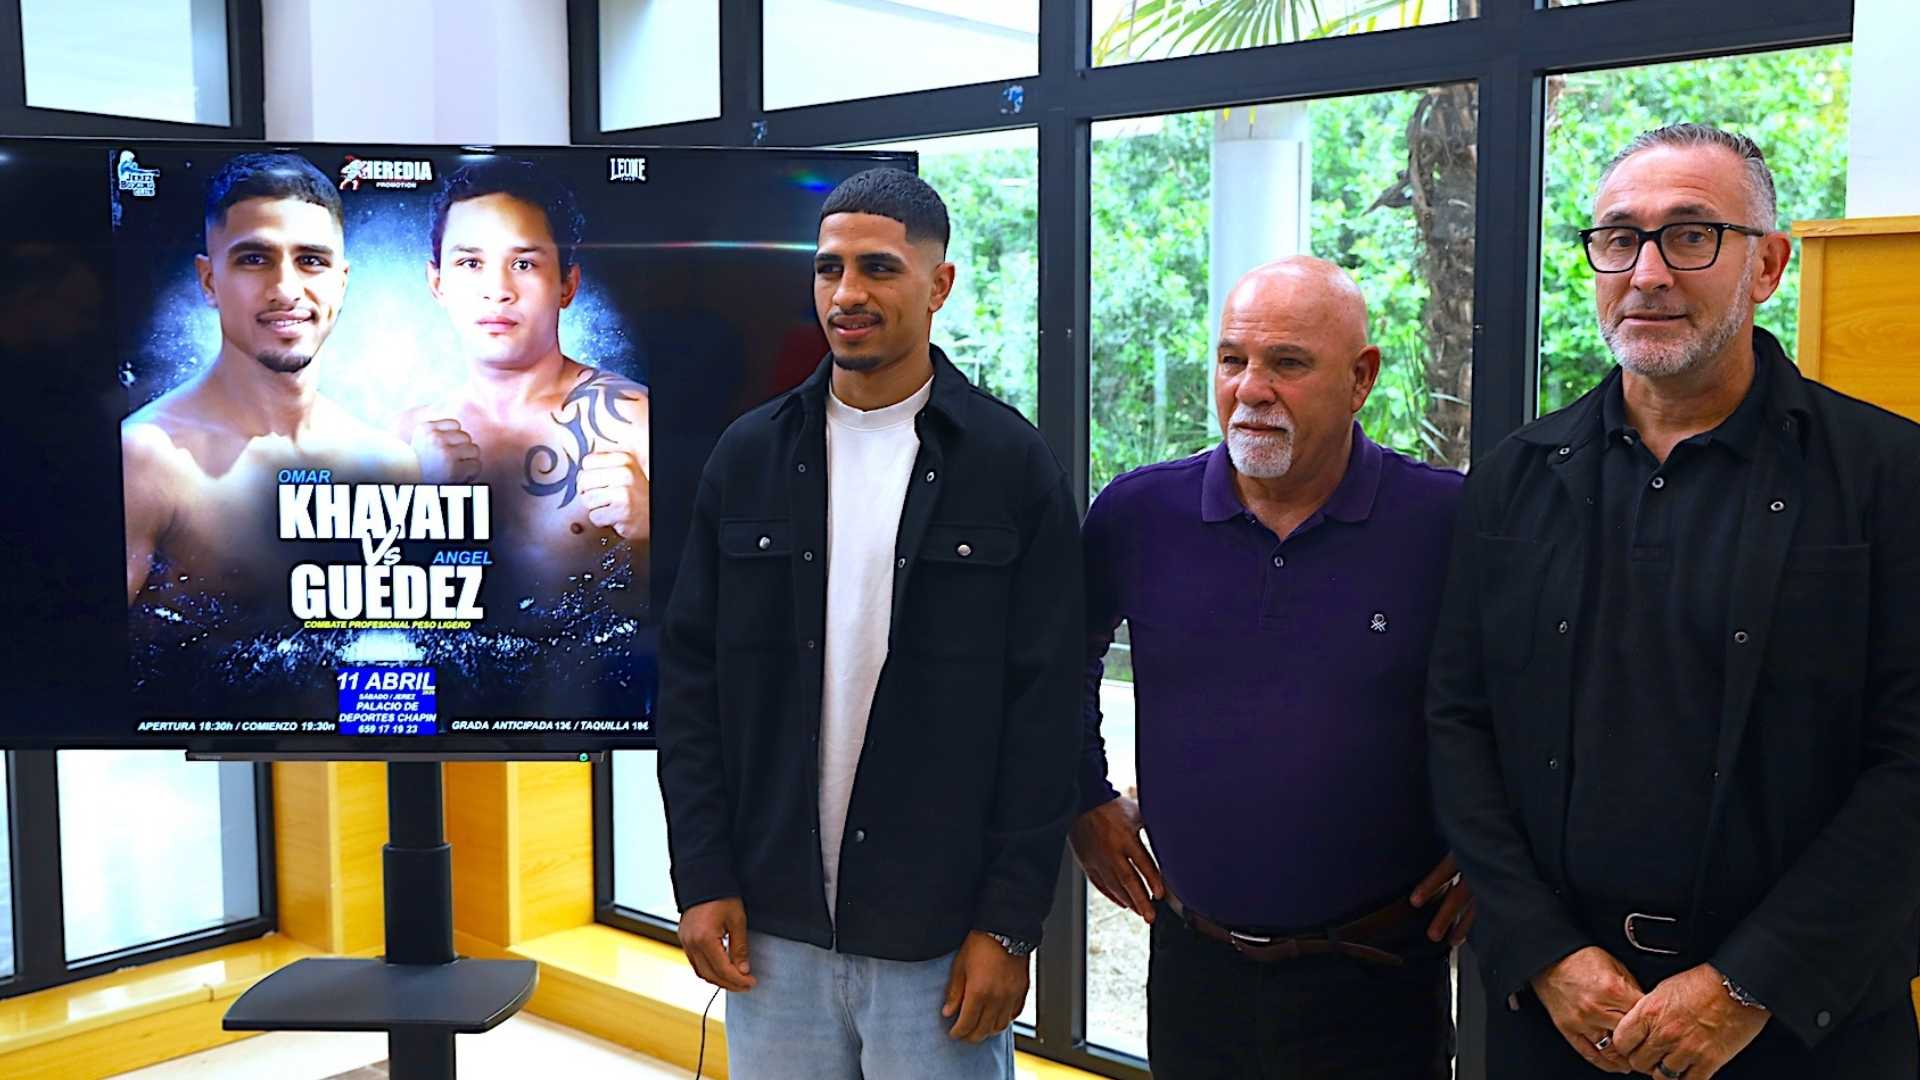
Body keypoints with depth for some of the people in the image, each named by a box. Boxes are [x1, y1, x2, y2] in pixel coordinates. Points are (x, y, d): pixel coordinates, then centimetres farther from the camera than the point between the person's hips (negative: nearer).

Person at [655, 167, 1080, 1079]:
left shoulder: (1013, 465, -4)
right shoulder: (749, 455, 4)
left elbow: (1047, 709, -5)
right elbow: (691, 679, 5)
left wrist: (1009, 924, -8)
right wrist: (702, 880, 0)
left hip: (942, 940, -2)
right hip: (770, 929, 3)